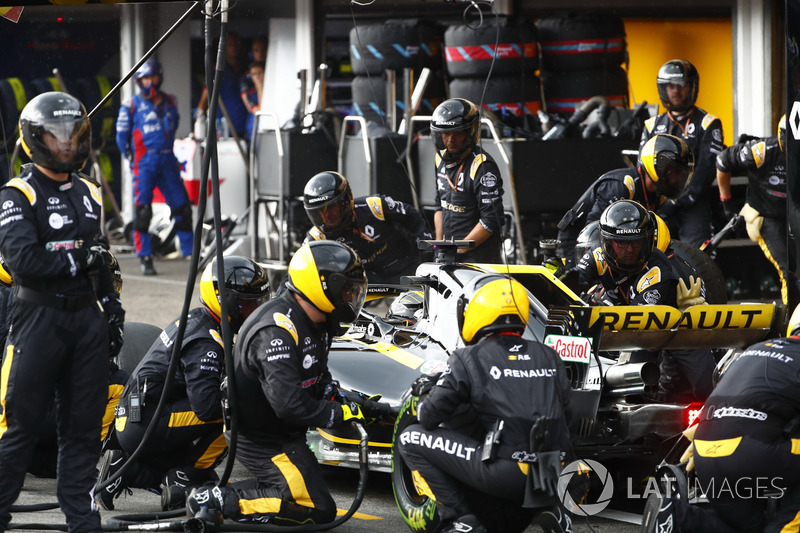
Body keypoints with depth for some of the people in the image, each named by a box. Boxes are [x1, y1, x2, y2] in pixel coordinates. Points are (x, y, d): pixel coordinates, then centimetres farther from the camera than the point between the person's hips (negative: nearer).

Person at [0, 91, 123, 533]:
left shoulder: (88, 193, 15)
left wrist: (111, 305, 17)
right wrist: (78, 260, -13)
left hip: (86, 317, 6)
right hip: (39, 316, -6)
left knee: (84, 423, 9)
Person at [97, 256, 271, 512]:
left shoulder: (194, 321, 11)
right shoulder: (204, 343, -19)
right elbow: (206, 405, -28)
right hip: (145, 425, -10)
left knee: (207, 482, 14)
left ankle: (126, 469, 10)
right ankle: (182, 482, -11)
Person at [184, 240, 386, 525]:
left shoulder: (317, 324, 3)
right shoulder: (276, 333, -29)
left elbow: (318, 378, 20)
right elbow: (289, 405, -35)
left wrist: (337, 398, -1)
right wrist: (346, 413, -26)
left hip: (286, 435, 10)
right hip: (264, 443, -10)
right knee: (318, 510, -13)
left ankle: (222, 495, 15)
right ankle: (221, 501, -12)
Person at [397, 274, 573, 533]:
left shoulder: (468, 359, 0)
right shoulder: (550, 357, 14)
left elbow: (430, 416, 1)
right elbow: (564, 406, 23)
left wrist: (424, 393, 23)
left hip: (505, 475, -6)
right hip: (553, 474, 6)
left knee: (411, 438, 6)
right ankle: (549, 506, 18)